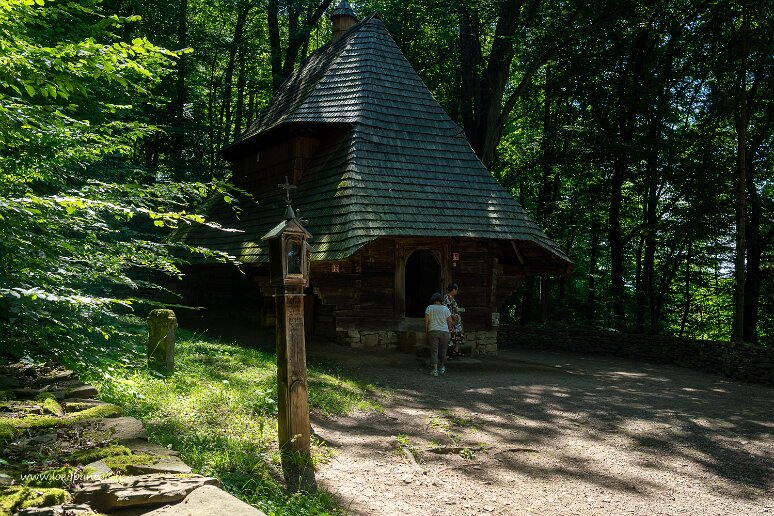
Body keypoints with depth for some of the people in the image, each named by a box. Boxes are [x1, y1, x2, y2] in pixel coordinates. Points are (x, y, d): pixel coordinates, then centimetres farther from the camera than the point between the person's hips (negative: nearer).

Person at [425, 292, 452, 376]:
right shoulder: (445, 309, 2)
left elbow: (426, 320, -7)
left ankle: (435, 370, -4)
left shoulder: (429, 308, -2)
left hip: (433, 331, -2)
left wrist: (426, 331, 2)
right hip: (444, 331, 2)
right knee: (443, 350, 15)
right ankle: (442, 367, 24)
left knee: (434, 351, 1)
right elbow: (450, 321, 1)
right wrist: (449, 329, 16)